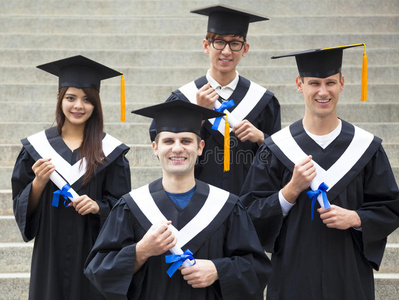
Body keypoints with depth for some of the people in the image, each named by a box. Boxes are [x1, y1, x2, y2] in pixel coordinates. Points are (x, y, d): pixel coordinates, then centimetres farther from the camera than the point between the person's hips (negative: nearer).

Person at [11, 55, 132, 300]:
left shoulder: (110, 150, 1)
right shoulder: (36, 146, 4)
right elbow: (22, 208, 3)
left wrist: (97, 206, -16)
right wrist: (38, 183, -15)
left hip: (94, 252, -1)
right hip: (50, 254, 1)